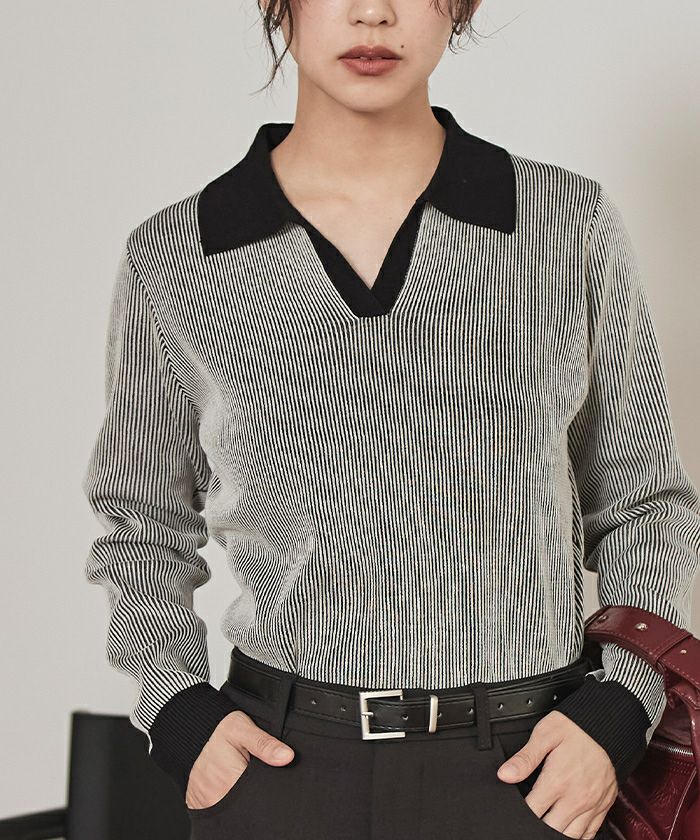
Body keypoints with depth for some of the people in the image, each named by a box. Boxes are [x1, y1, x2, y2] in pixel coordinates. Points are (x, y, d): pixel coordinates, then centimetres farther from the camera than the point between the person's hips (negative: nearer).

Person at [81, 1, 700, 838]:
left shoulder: (572, 227, -1)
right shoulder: (171, 260, -1)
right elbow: (142, 522, 12)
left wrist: (617, 708, -5)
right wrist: (175, 710, -2)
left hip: (529, 772, 0)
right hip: (283, 769, 0)